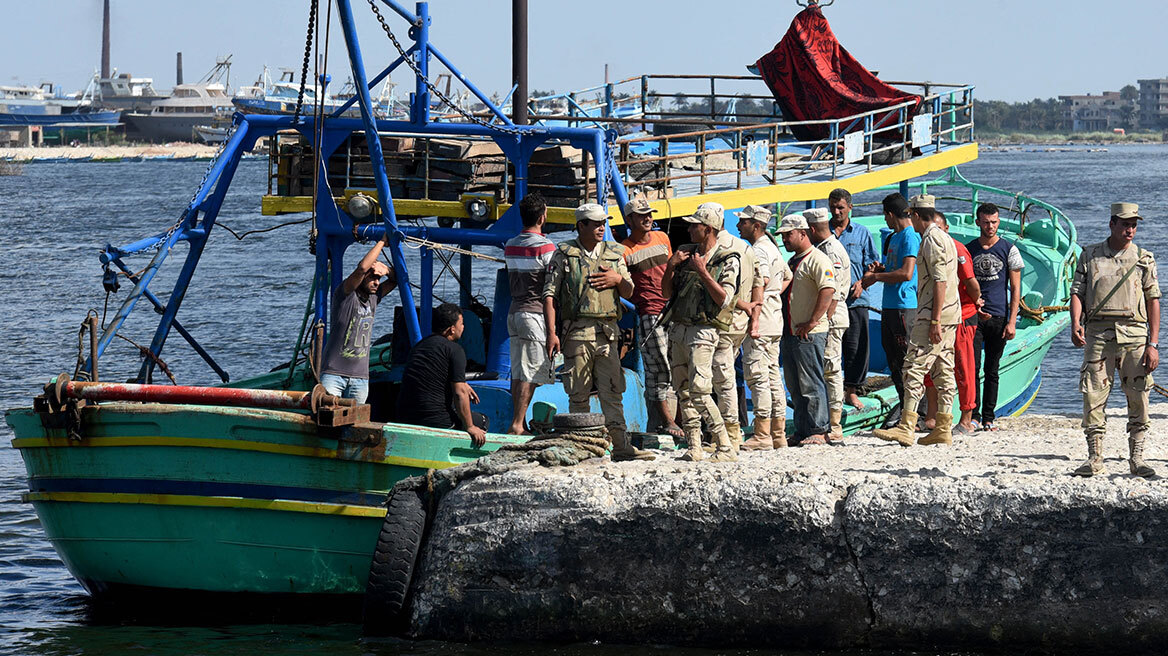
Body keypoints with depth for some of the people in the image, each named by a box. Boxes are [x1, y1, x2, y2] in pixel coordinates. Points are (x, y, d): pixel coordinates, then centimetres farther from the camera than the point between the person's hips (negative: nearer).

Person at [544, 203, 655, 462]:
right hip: (577, 331, -3)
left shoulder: (614, 254, 15)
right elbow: (550, 294, 0)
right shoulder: (564, 255, 3)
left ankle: (621, 446, -1)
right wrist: (551, 332, -9)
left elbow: (629, 293, 19)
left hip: (607, 332, 3)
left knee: (612, 392, 0)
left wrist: (618, 279, -4)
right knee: (578, 394, 0)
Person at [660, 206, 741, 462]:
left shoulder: (728, 260, -4)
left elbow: (724, 299, -14)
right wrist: (670, 267, 0)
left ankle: (725, 448, -13)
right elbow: (667, 292, 16)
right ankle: (694, 448, 9)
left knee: (699, 392, -17)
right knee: (684, 393, 5)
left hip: (703, 331, -7)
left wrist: (702, 271, -19)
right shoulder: (686, 253, 14)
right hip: (677, 329, 7)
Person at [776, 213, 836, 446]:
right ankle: (801, 431, 16)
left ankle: (818, 431, -4)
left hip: (808, 333, -10)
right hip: (789, 333, 10)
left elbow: (828, 290, -22)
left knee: (811, 384, -8)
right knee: (795, 386, 11)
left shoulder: (817, 260, -10)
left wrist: (812, 322, -23)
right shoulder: (792, 262, 20)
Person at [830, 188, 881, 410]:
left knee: (856, 346, 0)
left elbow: (873, 264, 10)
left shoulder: (862, 233, 9)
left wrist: (862, 283, -7)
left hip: (856, 299, 0)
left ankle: (852, 390, 10)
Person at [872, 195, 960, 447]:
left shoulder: (932, 240, -12)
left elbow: (940, 282, -19)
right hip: (950, 314, 10)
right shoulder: (944, 238, 20)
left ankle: (906, 428, -20)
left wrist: (935, 321, -22)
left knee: (915, 366, -13)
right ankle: (943, 429, 10)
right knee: (943, 371, 10)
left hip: (934, 314, -10)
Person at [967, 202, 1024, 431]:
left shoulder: (1009, 250, 4)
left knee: (992, 370, 4)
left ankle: (988, 417, 9)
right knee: (972, 367, -8)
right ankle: (973, 415, -5)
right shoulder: (969, 250, 8)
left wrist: (1012, 321, -6)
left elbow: (1015, 289, 2)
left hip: (999, 318, -1)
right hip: (974, 317, 1)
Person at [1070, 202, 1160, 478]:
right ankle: (1094, 459, 1)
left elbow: (1153, 300, 7)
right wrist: (1075, 324, -12)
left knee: (1138, 399, -1)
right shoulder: (1090, 255, 11)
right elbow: (1077, 292, 7)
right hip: (1098, 333, 0)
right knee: (1093, 397, -4)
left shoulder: (1144, 258, 10)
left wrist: (1153, 344, -1)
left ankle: (1136, 457, 7)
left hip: (1134, 333, 0)